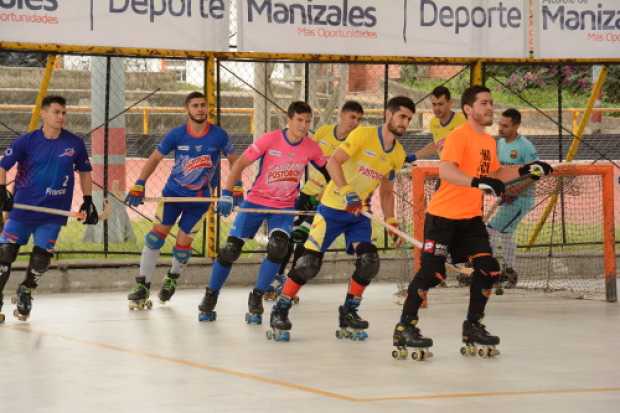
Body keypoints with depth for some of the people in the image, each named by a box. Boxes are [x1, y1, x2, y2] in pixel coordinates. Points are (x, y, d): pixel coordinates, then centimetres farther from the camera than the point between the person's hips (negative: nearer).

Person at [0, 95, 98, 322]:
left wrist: (88, 202, 10)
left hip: (54, 212, 1)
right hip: (22, 207, -1)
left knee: (41, 256, -3)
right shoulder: (26, 141, -5)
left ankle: (25, 294, 21)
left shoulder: (75, 143, 0)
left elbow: (84, 172, 13)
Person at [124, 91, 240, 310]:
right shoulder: (177, 134, -10)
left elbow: (234, 160, 3)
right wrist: (139, 185, -12)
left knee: (183, 239, -5)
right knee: (158, 231, -13)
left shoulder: (218, 135, -11)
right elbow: (155, 158, -3)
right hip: (173, 191, 0)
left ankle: (172, 277, 27)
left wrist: (237, 188, -2)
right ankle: (142, 285, -7)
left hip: (200, 196, 0)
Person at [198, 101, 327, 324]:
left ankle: (256, 298, -5)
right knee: (230, 249, -5)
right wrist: (226, 194, -21)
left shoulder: (312, 148, -8)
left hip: (284, 207, 2)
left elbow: (327, 171, 10)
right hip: (256, 202, -1)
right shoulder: (270, 139, -16)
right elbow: (240, 164, -13)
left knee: (278, 248, -22)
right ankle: (210, 297, 15)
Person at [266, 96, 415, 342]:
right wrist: (346, 191, -37)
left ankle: (348, 314, 6)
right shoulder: (363, 135, -14)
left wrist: (391, 220, 4)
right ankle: (280, 312, 2)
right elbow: (333, 162, -24)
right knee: (310, 261, -11)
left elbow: (386, 191, 17)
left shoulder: (399, 154, 7)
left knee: (369, 261, -12)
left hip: (359, 212, 6)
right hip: (332, 208, -6)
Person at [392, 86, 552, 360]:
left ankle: (473, 327, 16)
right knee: (432, 271, -13)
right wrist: (477, 182, -43)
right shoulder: (459, 136, -16)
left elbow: (495, 174, 26)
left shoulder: (489, 141, 12)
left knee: (488, 269, 1)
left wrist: (525, 170, 14)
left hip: (471, 218, 8)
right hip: (443, 216, -8)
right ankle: (404, 328, -2)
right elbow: (445, 171, -30)